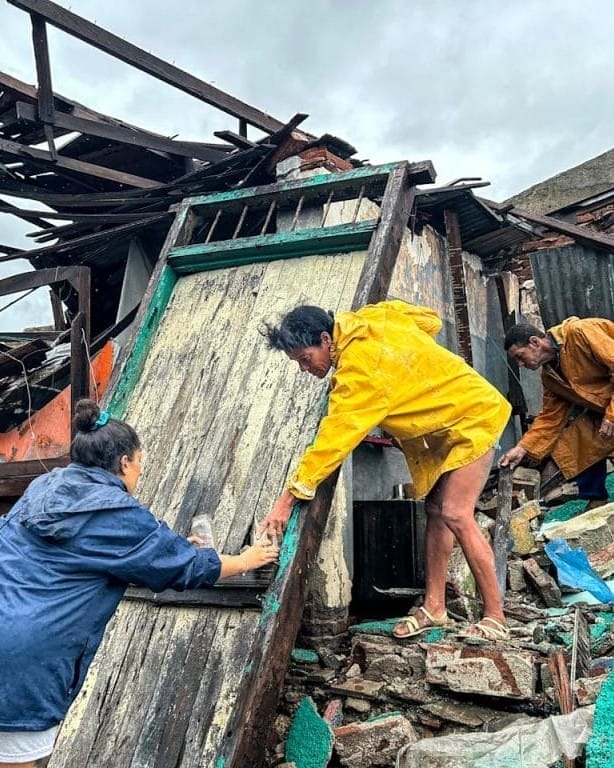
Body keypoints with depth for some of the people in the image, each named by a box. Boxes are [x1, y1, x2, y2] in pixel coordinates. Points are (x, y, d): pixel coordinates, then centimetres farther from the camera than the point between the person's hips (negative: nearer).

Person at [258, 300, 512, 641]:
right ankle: (435, 606, 12)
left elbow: (335, 438, -33)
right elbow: (431, 321, 7)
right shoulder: (368, 320, -6)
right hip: (443, 424, 10)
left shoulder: (361, 367, -31)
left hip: (471, 418, -10)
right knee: (436, 510, 6)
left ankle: (496, 618, -4)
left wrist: (290, 496, -30)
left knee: (456, 515, -15)